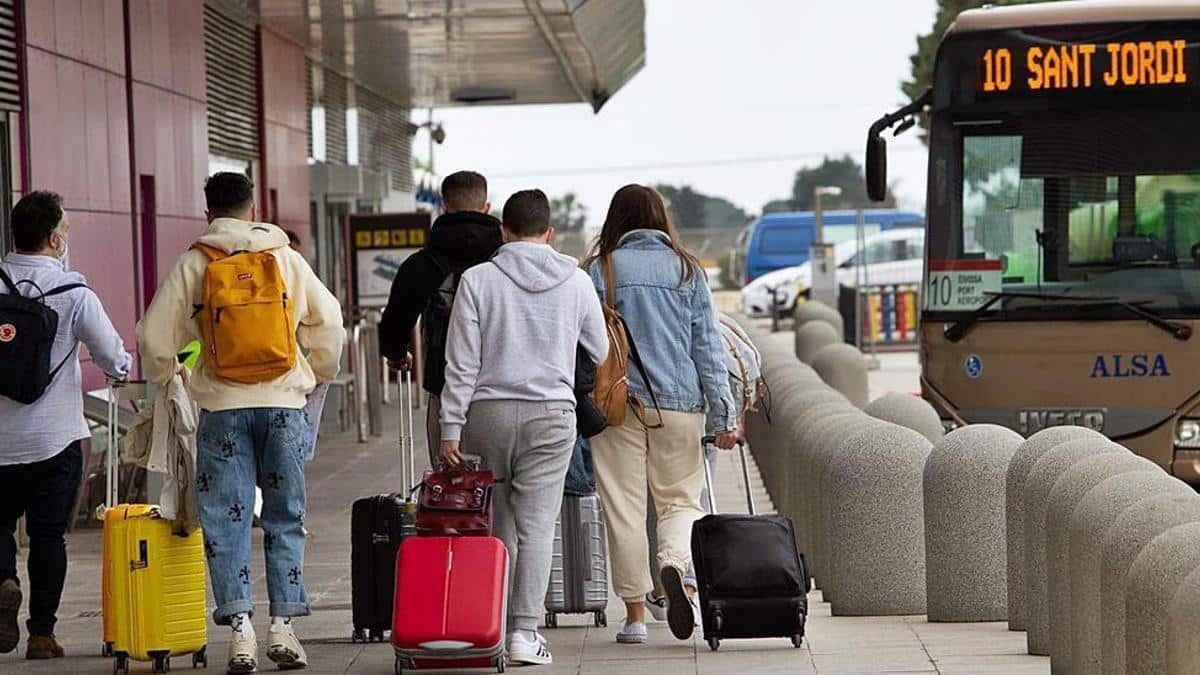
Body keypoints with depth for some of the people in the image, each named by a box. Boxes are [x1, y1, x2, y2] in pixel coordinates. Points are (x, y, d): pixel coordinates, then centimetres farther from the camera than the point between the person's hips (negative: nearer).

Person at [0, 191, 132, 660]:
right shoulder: (74, 294, -9)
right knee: (48, 534, 7)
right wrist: (121, 366, 19)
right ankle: (41, 633, 7)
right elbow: (116, 361, -4)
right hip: (55, 437, -2)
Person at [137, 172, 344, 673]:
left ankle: (240, 629, -5)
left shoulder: (192, 264, 2)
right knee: (285, 518, 9)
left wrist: (161, 378, 22)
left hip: (223, 406, -1)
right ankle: (283, 625, 6)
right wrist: (317, 374, 25)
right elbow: (329, 322, 9)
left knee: (226, 521, 2)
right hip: (284, 402, 1)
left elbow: (155, 336, 2)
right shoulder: (286, 258, 6)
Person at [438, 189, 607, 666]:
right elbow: (602, 352, 13)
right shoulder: (575, 281, 4)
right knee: (536, 525, -1)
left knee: (495, 524, 9)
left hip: (488, 412, 0)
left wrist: (451, 428, -2)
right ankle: (525, 631, -6)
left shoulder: (477, 279, -2)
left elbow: (462, 362, -4)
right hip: (551, 412, 0)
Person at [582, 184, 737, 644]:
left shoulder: (601, 269, 0)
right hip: (680, 402, 1)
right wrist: (725, 415, 5)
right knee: (680, 498, 12)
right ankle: (674, 564, -19)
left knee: (624, 507, 5)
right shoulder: (687, 269, 5)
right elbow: (708, 346, 4)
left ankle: (635, 616, 6)